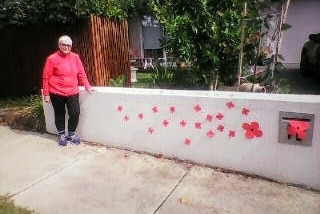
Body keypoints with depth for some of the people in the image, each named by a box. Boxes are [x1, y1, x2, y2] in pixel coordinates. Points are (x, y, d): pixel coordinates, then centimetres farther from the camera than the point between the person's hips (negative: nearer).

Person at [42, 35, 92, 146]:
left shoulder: (75, 57, 3)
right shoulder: (52, 59, -7)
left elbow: (81, 73, 7)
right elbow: (46, 77, -5)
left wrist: (87, 86, 1)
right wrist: (46, 94, -5)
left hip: (72, 92, 3)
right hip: (57, 93, -2)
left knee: (75, 113, 0)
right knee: (59, 114, 10)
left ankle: (71, 134, 22)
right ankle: (61, 135, 28)